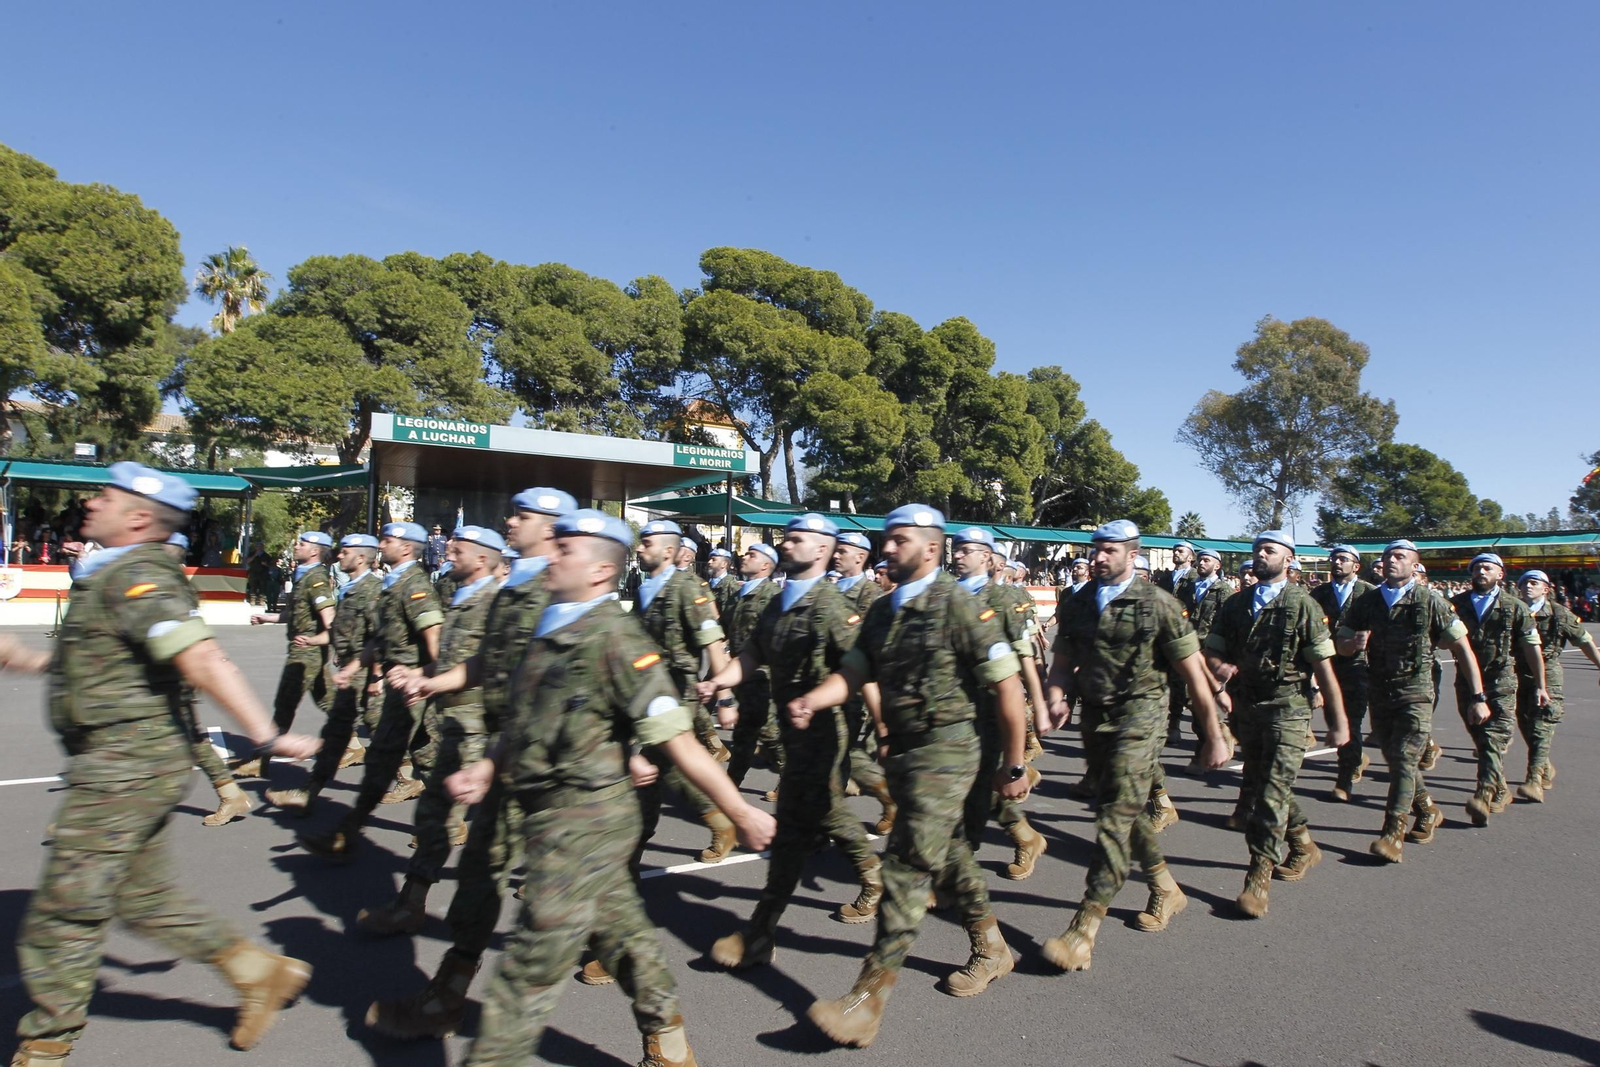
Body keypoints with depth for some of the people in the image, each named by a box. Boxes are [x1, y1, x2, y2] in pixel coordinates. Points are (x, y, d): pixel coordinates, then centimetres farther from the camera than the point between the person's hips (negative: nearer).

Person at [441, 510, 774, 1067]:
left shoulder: (616, 640, -19)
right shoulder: (550, 634, 7)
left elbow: (678, 741, -21)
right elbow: (530, 723, 18)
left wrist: (743, 814, -18)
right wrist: (487, 768, 3)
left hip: (586, 821, -8)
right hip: (548, 812, 8)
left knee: (532, 961, 3)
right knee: (621, 931, 21)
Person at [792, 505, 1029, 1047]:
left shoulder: (958, 606, -14)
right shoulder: (882, 611, 9)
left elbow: (1008, 686, -12)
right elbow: (853, 671, 5)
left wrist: (1013, 763, -9)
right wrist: (810, 702, -15)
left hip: (944, 751, -8)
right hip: (899, 751, 8)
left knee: (908, 865, -8)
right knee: (946, 853, 20)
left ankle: (870, 996, -1)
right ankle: (992, 950, 41)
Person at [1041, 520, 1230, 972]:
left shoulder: (1157, 604, -7)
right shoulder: (1077, 605, 7)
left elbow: (1194, 672, -4)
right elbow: (1063, 663, 9)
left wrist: (1213, 736, -2)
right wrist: (1056, 699, -13)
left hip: (1139, 719, -6)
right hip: (1094, 720, 6)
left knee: (1116, 818, -11)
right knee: (1126, 812, 17)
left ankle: (1083, 932, -10)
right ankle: (1166, 890, 41)